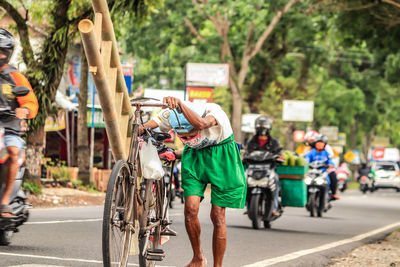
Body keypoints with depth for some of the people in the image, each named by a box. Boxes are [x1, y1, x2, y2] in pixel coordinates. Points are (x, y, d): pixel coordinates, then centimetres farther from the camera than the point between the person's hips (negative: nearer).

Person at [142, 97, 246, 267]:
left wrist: (179, 104, -66)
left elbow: (201, 124, -56)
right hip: (194, 157, 3)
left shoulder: (213, 110, -34)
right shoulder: (170, 115, -22)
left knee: (217, 215, -6)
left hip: (220, 156, -3)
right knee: (190, 209, -12)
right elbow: (144, 127, -21)